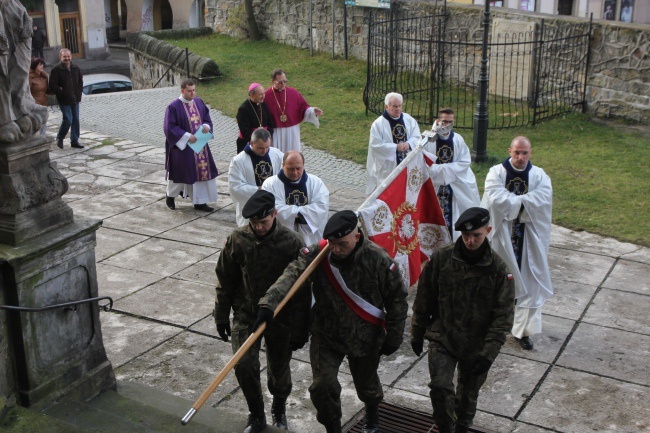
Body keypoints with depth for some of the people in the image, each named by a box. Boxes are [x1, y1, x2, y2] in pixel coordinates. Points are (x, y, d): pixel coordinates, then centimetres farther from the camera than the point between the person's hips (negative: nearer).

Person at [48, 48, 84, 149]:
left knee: (76, 120, 7)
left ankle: (74, 141, 17)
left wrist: (78, 93, 9)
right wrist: (61, 92, -15)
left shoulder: (76, 68, 10)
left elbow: (80, 82, 21)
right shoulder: (56, 70, -8)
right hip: (64, 101, -6)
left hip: (75, 99, 6)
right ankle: (59, 138, 12)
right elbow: (52, 86, -10)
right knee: (68, 120, -10)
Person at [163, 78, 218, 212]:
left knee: (203, 171, 2)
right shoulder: (173, 107, -13)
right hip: (182, 146, -5)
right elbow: (169, 127, -14)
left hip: (200, 144, 5)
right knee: (180, 173, 7)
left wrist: (206, 126, -11)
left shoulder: (199, 102, 5)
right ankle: (170, 196, 32)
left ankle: (200, 202, 10)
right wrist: (186, 136, -21)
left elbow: (207, 119, 12)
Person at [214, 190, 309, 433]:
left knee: (279, 369, 12)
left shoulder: (292, 243, -15)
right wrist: (221, 316, 5)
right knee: (244, 365, -12)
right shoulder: (238, 240, -10)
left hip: (280, 318, -1)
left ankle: (279, 409, 42)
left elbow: (301, 289, -9)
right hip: (246, 314, 1)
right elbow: (225, 280, 2)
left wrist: (300, 330, -6)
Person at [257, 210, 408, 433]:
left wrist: (393, 338, -4)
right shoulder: (318, 254, -17)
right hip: (326, 335, 1)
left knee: (366, 383, 19)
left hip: (365, 338, -1)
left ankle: (372, 413, 55)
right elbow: (292, 274, -32)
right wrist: (269, 303, -48)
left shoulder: (379, 260, -20)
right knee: (323, 385, -5)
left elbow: (397, 300, -10)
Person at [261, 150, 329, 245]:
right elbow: (275, 210, -16)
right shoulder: (270, 184, -4)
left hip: (310, 237, 2)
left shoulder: (316, 182, 4)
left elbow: (322, 207, -9)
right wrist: (303, 211, -10)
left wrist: (290, 212, -14)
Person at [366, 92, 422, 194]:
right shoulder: (378, 124, -7)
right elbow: (375, 145, -12)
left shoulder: (409, 120, 6)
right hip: (388, 167, -4)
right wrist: (396, 147, -19)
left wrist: (409, 144, -19)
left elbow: (417, 137, 4)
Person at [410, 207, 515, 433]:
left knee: (468, 393, 16)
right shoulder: (441, 258, -12)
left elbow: (503, 316, -10)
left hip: (476, 345, 0)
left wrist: (489, 353, -15)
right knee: (440, 388, -13)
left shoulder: (499, 269, -13)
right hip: (442, 338, 0)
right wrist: (417, 334, 6)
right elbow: (424, 300, -1)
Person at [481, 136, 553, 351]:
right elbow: (495, 198, -21)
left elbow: (543, 199, -17)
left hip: (528, 238, 1)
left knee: (528, 283, 4)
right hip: (501, 234, -1)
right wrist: (524, 202, -17)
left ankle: (523, 330, 15)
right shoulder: (496, 172, -4)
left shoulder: (539, 176, 1)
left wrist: (512, 201, -19)